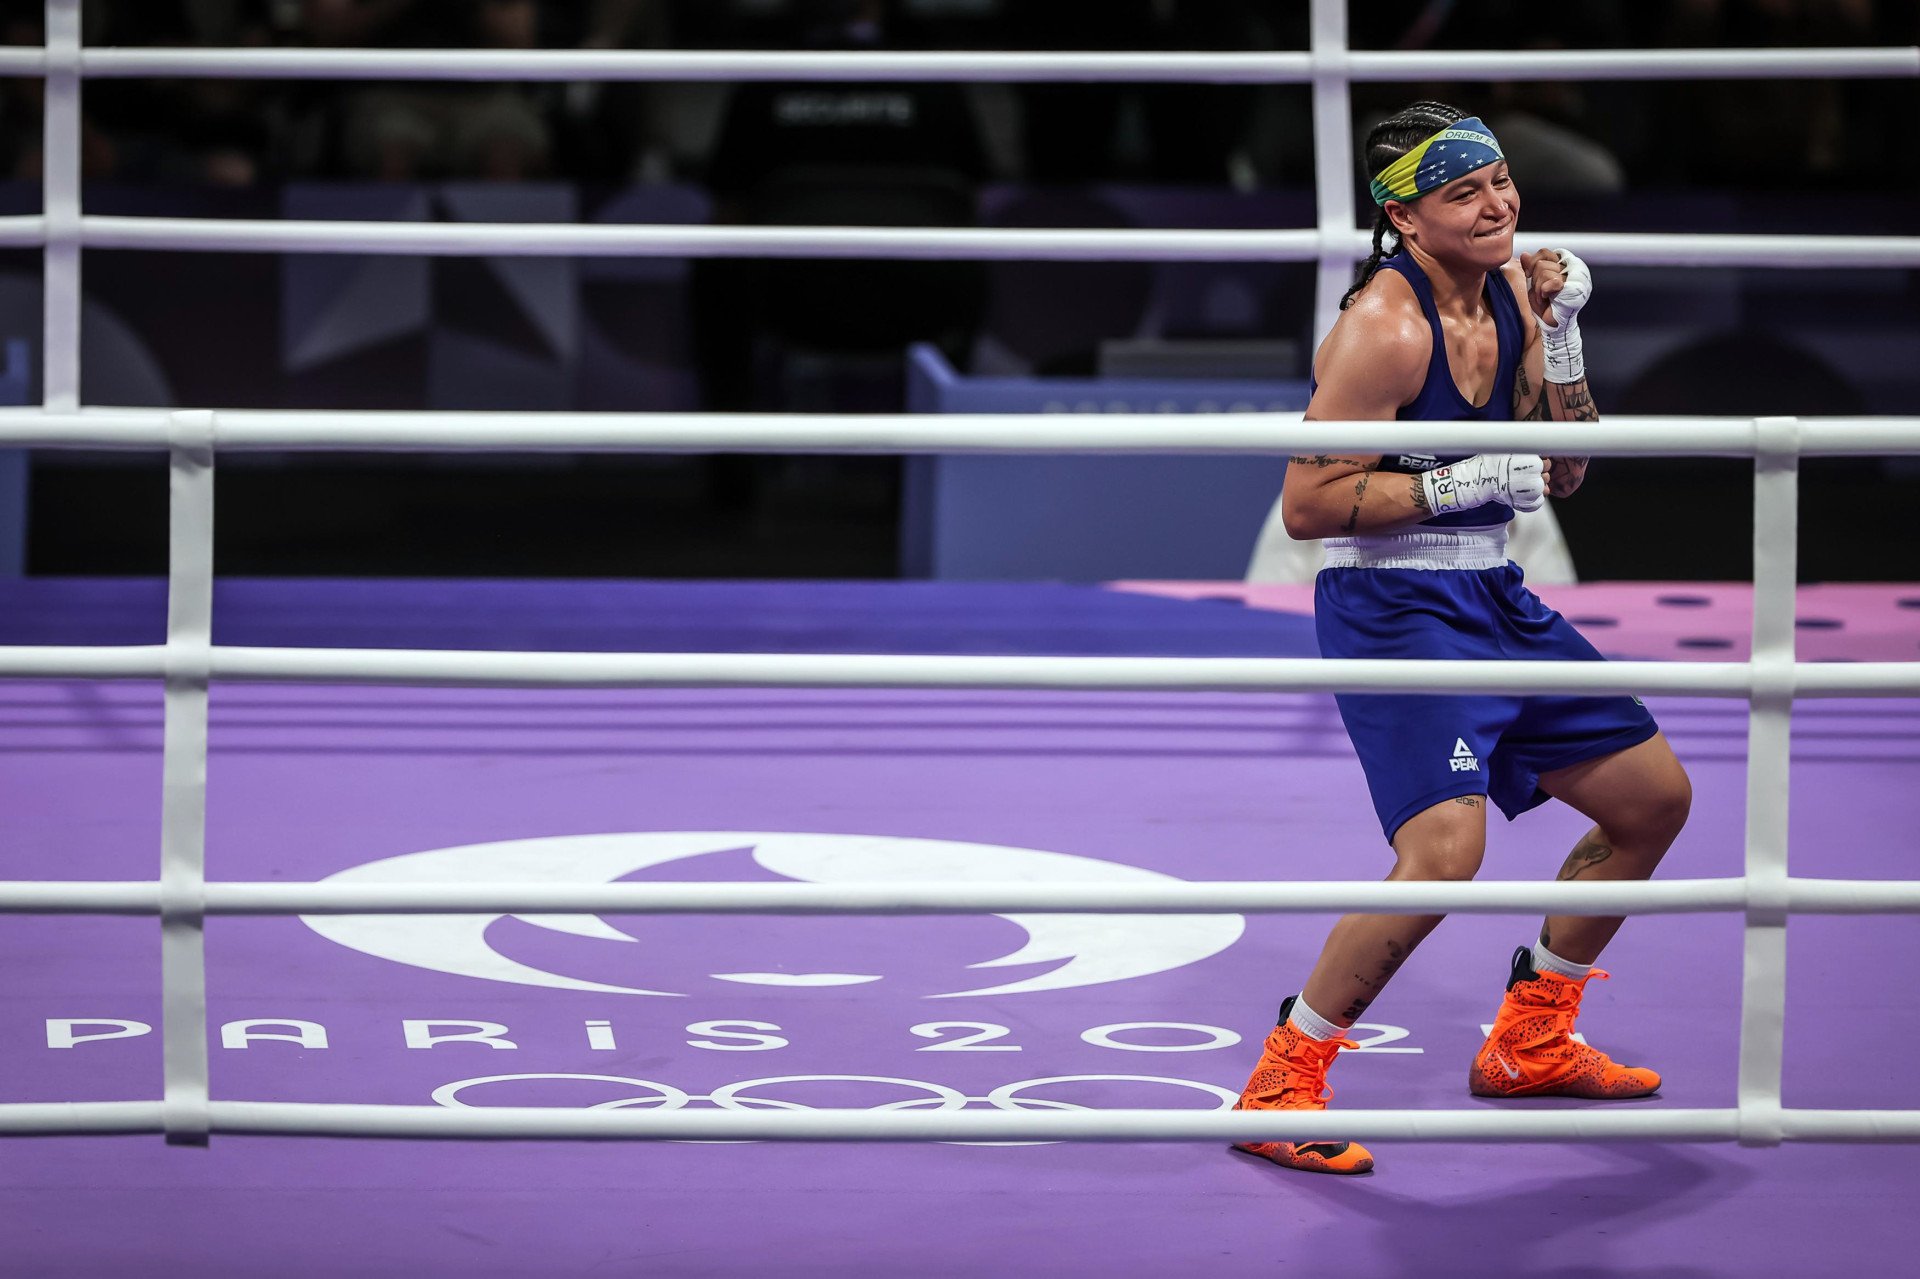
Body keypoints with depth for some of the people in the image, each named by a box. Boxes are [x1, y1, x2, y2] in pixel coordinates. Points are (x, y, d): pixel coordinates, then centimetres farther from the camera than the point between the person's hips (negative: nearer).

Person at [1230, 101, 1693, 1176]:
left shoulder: (1511, 291, 7)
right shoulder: (1386, 327, -19)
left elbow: (1562, 473, 9)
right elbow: (1308, 505, -20)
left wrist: (1561, 334, -3)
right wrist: (1465, 483, -22)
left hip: (1494, 601, 9)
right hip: (1395, 605, -9)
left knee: (1655, 798, 16)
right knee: (1446, 847, -27)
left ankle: (1531, 1042, 30)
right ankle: (1283, 1084, -14)